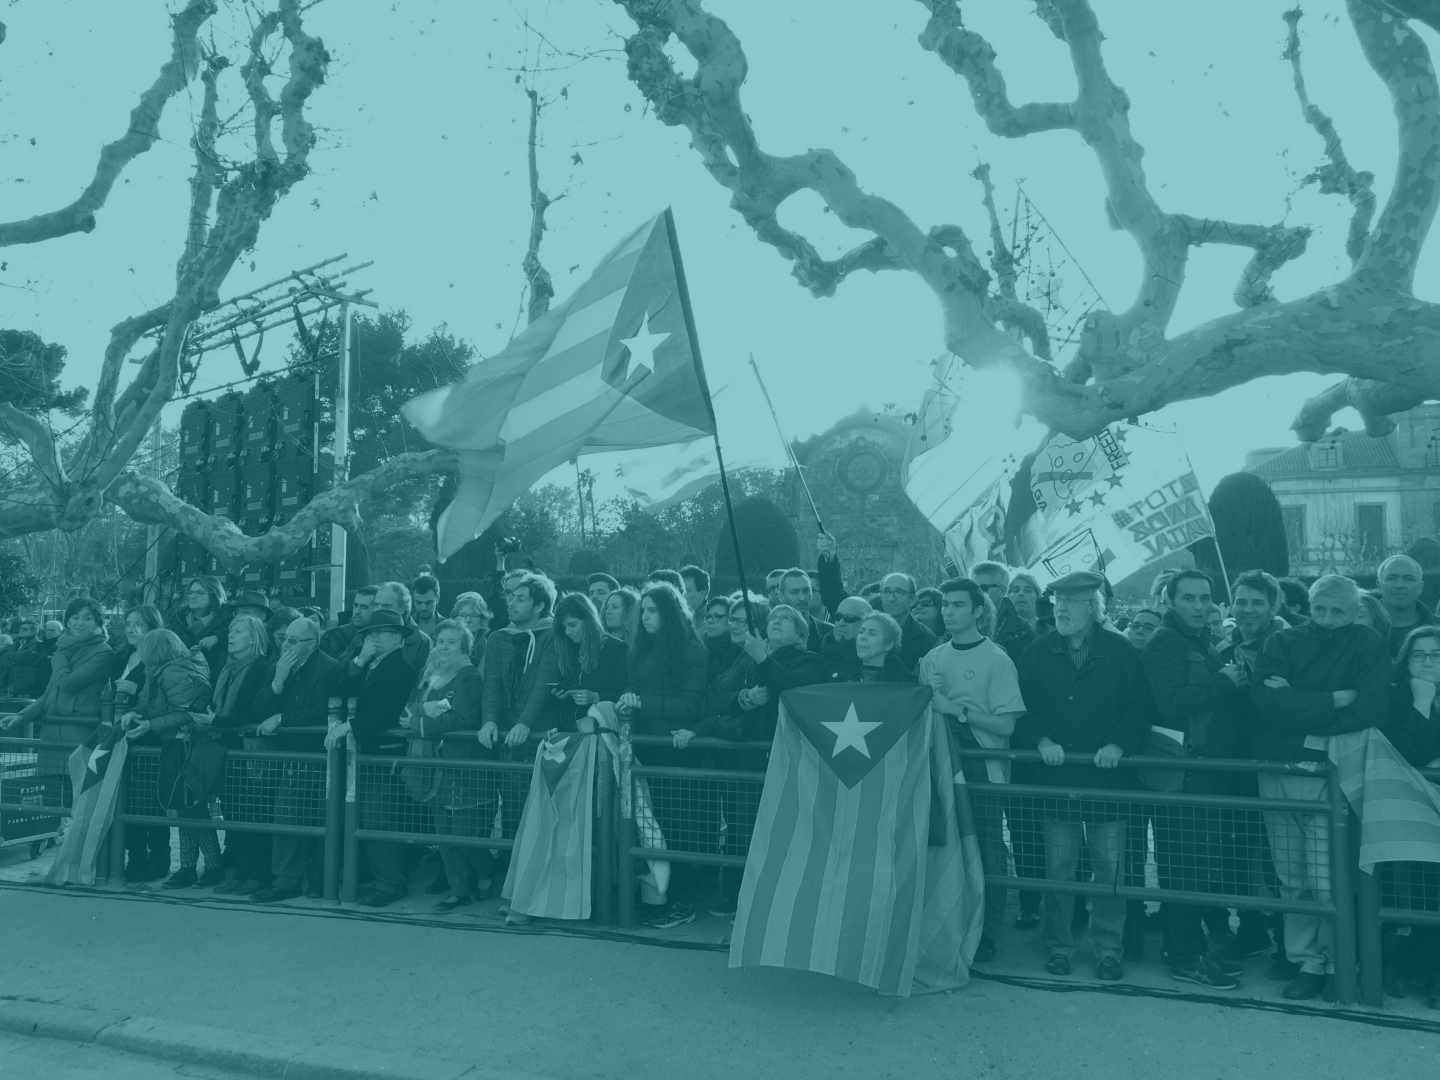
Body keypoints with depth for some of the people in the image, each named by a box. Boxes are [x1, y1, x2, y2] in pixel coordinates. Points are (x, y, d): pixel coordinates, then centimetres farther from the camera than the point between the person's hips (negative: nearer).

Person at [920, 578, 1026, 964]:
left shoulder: (996, 660, -7)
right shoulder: (932, 659, 9)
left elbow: (1006, 725, -12)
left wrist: (959, 709, -18)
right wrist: (932, 695, -5)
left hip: (983, 771, -5)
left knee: (987, 851, 0)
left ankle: (987, 937, 13)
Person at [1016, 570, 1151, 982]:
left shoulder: (1121, 652, 0)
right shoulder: (1038, 652, 4)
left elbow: (1140, 709, -1)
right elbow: (1023, 708, 4)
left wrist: (1118, 745, -15)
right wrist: (1041, 740, -12)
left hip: (1107, 774, -1)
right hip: (1056, 775, 1)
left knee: (1109, 867, 4)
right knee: (1057, 867, 6)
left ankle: (1107, 949, 20)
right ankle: (1058, 946, 20)